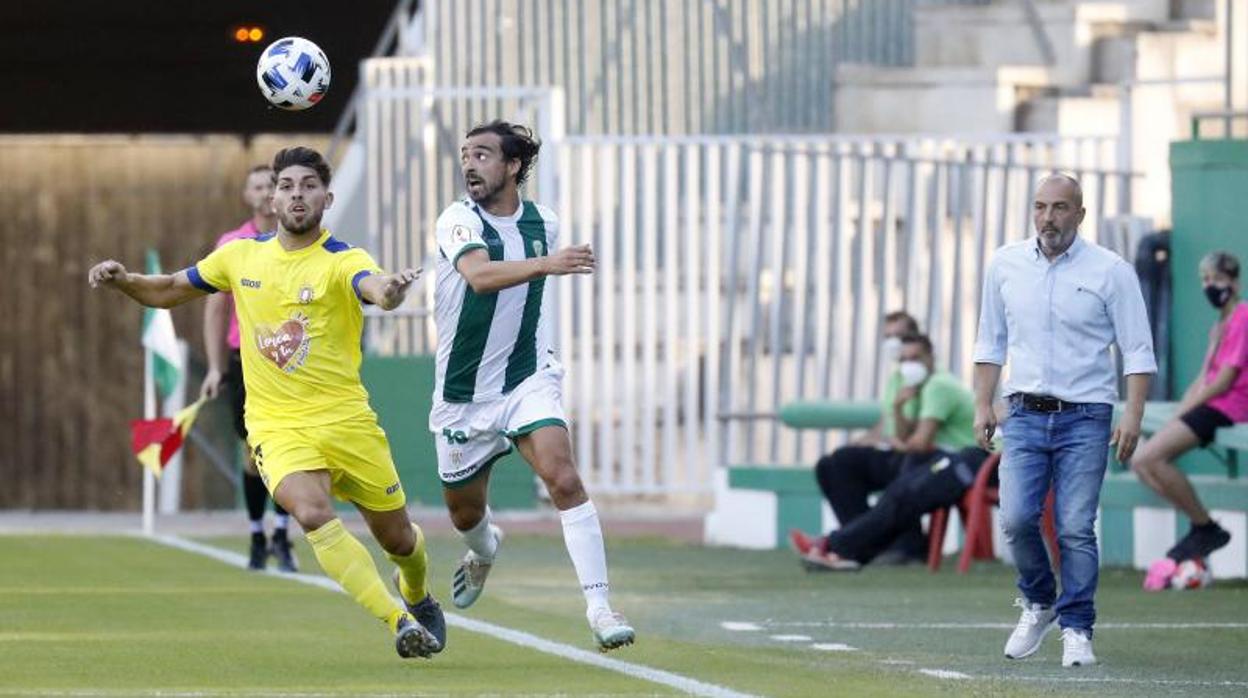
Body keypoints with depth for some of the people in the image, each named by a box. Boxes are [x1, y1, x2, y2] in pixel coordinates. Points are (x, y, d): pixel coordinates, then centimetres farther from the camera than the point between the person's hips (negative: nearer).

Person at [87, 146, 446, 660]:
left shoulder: (342, 261, -9)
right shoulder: (241, 257, 3)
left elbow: (375, 288, -33)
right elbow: (167, 291, 17)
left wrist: (390, 290, -58)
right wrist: (121, 281, -3)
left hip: (346, 421, -1)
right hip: (276, 423, 1)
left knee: (396, 537, 11)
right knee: (313, 513, -29)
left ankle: (416, 594, 48)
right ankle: (399, 621, -26)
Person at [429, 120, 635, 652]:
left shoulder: (544, 224, 1)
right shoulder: (458, 220, -14)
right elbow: (479, 275, -36)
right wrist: (546, 264, -49)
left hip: (529, 379, 1)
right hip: (464, 394, -1)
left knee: (563, 477, -23)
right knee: (465, 514, 15)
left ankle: (599, 607, -24)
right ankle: (484, 550, 53)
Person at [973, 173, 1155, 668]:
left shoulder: (1111, 272, -2)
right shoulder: (1006, 265, 7)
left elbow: (1138, 350, -2)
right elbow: (991, 342, 16)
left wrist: (1133, 414, -11)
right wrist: (983, 405, 9)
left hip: (1085, 420, -2)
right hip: (1025, 416, 3)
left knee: (1076, 528, -8)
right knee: (1016, 518, -10)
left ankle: (1077, 630, 3)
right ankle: (1038, 604, 16)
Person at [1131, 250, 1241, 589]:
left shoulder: (1242, 318, -9)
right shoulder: (1219, 325, 20)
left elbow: (1224, 381, -15)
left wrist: (1184, 410, -11)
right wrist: (1177, 414, 3)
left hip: (1228, 407, -10)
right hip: (1208, 405, 10)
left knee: (1152, 456, -22)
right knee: (1141, 461, -1)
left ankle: (1205, 528, -10)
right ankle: (1203, 529, -3)